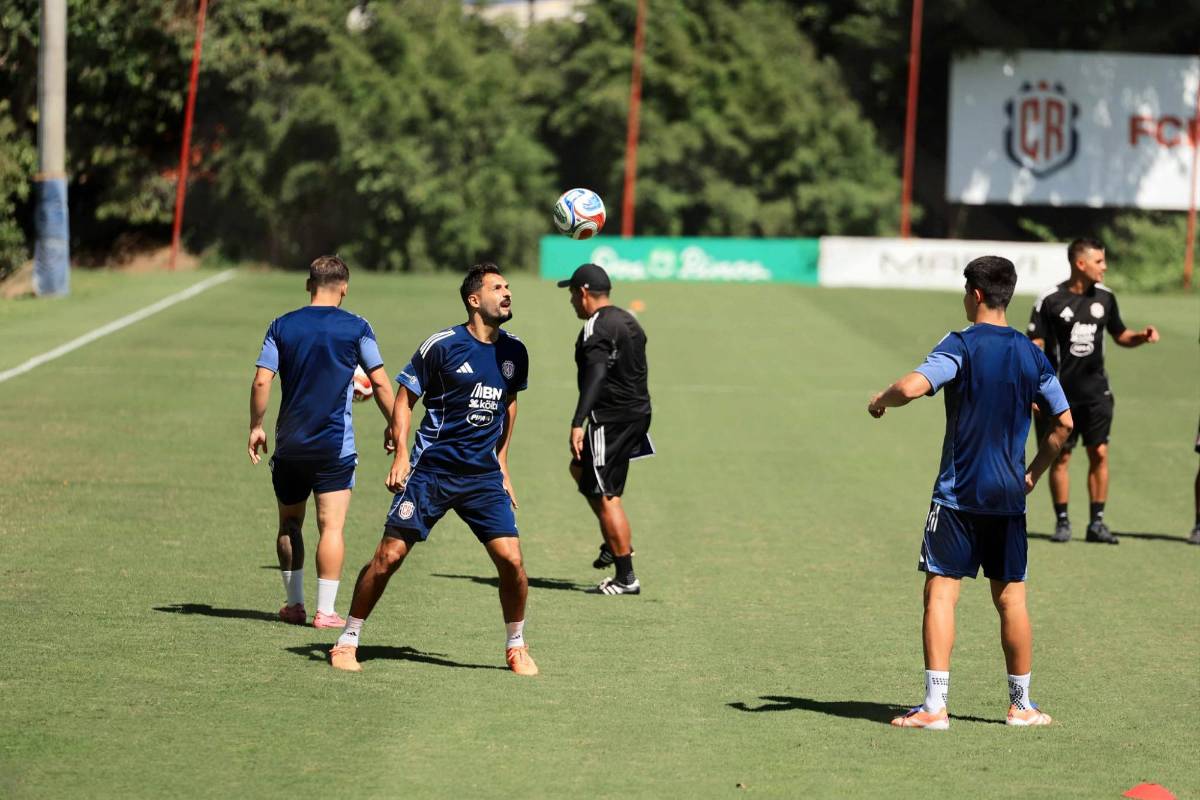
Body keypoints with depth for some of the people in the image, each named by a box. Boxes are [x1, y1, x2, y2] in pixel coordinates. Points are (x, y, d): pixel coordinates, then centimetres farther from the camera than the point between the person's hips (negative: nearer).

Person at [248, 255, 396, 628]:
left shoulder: (282, 327, 1)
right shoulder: (355, 328, -4)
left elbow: (261, 381, -4)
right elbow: (380, 382, -1)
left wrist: (256, 427, 7)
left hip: (289, 444, 2)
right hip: (335, 445, -2)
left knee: (290, 524, 16)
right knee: (331, 526, -1)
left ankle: (294, 603, 20)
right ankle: (325, 610, -5)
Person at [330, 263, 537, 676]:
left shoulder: (514, 352, 7)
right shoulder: (442, 345, -8)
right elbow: (405, 398, -1)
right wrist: (401, 454, -11)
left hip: (484, 475, 4)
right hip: (431, 469, -4)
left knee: (511, 559, -9)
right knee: (389, 555, -6)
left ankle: (516, 647, 12)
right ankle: (347, 641, 8)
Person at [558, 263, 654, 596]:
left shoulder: (597, 326, -14)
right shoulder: (629, 321, 16)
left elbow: (596, 375, -25)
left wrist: (577, 423, -31)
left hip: (611, 418, -10)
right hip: (638, 413, 10)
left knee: (606, 496, -5)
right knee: (581, 470, 26)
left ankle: (626, 578, -6)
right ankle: (614, 544, 20)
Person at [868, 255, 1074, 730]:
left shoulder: (961, 346, -9)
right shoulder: (1031, 354, 6)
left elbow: (911, 387, -25)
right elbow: (1063, 422, 10)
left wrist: (880, 401, -4)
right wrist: (1035, 472, 20)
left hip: (957, 494, -4)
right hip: (1009, 496, 4)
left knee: (941, 592, -3)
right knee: (1011, 599, 12)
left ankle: (935, 705, -10)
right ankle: (1021, 704, 17)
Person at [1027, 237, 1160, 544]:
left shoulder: (1104, 297, 5)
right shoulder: (1050, 300, -8)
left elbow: (1119, 334, 18)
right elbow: (1036, 345, -8)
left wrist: (1141, 336, -2)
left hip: (1095, 391, 3)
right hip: (1060, 393, -3)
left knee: (1099, 453, 0)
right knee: (1060, 457, 2)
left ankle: (1097, 522, 6)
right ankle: (1062, 521, 12)